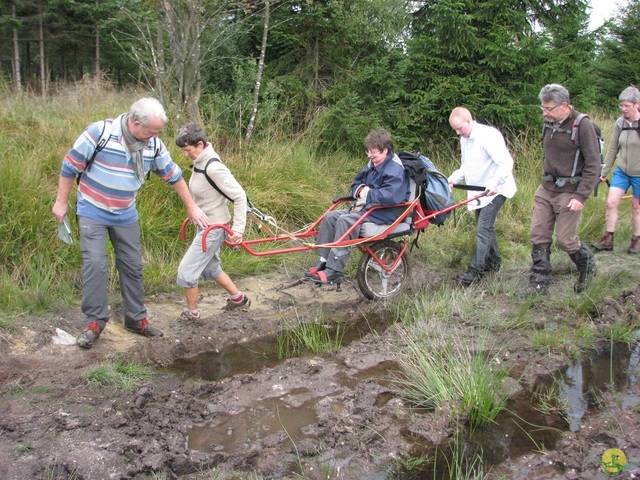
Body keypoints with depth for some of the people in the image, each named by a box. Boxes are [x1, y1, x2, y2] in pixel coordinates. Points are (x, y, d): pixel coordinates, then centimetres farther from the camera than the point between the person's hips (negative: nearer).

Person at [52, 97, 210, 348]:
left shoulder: (153, 144, -7)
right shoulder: (100, 132, -21)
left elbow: (173, 175, 6)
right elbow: (70, 166, -11)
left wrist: (191, 207, 9)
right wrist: (61, 202, -6)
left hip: (125, 215, 4)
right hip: (92, 211, -4)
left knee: (132, 266, 7)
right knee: (94, 264, -11)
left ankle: (136, 318, 20)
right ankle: (95, 322, 1)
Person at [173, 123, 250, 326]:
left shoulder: (213, 168, -27)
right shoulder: (200, 162, 0)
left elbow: (240, 196, -24)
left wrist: (238, 229, -24)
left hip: (214, 228, -10)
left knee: (186, 271, -4)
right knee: (210, 268, 23)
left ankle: (192, 313, 15)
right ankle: (238, 299, 40)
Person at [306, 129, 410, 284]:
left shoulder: (395, 170, -15)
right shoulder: (373, 165, 13)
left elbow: (391, 196, -30)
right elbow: (356, 184, 22)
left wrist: (367, 194, -18)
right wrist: (360, 190, -4)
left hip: (385, 213, -10)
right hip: (367, 207, 10)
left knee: (346, 221, -28)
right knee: (331, 216, -2)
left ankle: (334, 271, -26)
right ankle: (324, 261, 0)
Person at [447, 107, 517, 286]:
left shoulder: (488, 135, -20)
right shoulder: (464, 139, 9)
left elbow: (506, 162, -25)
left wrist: (494, 183, -39)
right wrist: (454, 178, 1)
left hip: (494, 190, -9)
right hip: (478, 191, 9)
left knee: (483, 229, -13)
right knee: (486, 227, 16)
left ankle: (475, 271, -11)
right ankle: (493, 261, 31)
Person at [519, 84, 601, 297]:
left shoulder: (582, 125, -14)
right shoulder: (549, 123, 6)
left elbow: (593, 165, -14)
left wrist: (581, 196, -19)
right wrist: (546, 181, 16)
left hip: (569, 192, -7)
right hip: (546, 188, 7)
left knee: (565, 239, 0)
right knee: (538, 236, 4)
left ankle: (588, 266, 29)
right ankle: (539, 283, 12)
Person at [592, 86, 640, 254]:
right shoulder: (620, 123, -1)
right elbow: (612, 150, 8)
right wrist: (604, 172, 10)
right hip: (621, 172, 4)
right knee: (611, 202, -4)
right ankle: (608, 240, 7)